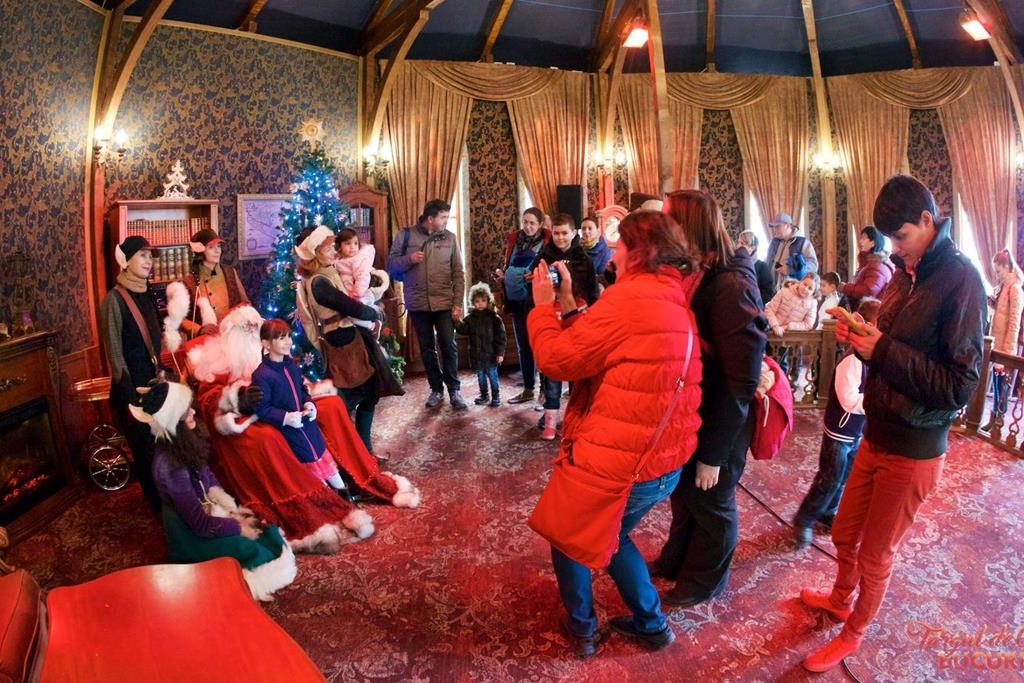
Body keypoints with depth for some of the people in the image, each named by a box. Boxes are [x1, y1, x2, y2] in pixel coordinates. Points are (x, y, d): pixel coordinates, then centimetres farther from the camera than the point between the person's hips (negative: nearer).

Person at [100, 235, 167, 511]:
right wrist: (130, 399, -17)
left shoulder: (147, 294, 6)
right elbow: (115, 353, -16)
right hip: (133, 385, -6)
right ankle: (156, 501, 23)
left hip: (154, 381, 6)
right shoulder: (115, 299, -16)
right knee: (144, 447, 8)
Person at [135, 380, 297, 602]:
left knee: (267, 530, 0)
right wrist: (238, 527, -14)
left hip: (204, 510, 8)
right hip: (190, 532, -8)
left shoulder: (183, 441, -6)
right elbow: (201, 524, -27)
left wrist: (233, 508, -2)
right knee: (254, 552, -17)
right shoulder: (170, 465, -31)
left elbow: (209, 479, 8)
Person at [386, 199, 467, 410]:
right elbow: (391, 265, 2)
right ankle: (436, 389, 23)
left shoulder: (449, 238, 2)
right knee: (426, 348, 10)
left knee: (448, 346, 0)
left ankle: (454, 390, 12)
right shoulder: (406, 235, 0)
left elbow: (458, 273, 1)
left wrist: (458, 303, -5)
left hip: (444, 303, 0)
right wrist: (408, 259, -18)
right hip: (418, 303, 1)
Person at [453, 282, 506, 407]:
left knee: (492, 375, 2)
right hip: (477, 354, 4)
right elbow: (463, 329, -1)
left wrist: (500, 353, -12)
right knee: (480, 375, 15)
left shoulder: (494, 317, -7)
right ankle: (484, 395, 28)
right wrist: (456, 320, -18)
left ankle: (496, 396, 15)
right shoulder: (470, 318, 4)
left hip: (490, 354, -4)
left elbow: (500, 336, -8)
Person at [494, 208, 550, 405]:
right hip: (517, 300, 6)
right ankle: (528, 389, 24)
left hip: (537, 300, -6)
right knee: (523, 346, 13)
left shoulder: (547, 240, -5)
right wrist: (502, 274, 1)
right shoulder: (514, 239, 10)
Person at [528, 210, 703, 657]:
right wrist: (567, 305, 9)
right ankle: (651, 623, 37)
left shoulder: (629, 298, -21)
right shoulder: (674, 300, 9)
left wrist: (544, 306, -2)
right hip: (665, 463, 8)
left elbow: (558, 360, -16)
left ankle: (581, 627, 34)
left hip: (615, 463, -8)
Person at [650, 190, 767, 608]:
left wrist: (714, 454, -21)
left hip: (720, 423, -7)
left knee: (711, 503, 16)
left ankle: (703, 582, 40)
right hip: (688, 415, 7)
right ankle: (675, 562, 49)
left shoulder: (731, 287, -27)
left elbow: (740, 381, -26)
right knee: (684, 495, 25)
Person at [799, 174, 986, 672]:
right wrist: (859, 336, -6)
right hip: (877, 435, 7)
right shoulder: (906, 272, 4)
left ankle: (853, 634, 35)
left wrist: (883, 350, -25)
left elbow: (960, 385, -22)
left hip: (914, 449, -7)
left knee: (875, 554, 12)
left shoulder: (960, 280, -19)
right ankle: (841, 598, 50)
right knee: (844, 532, 23)